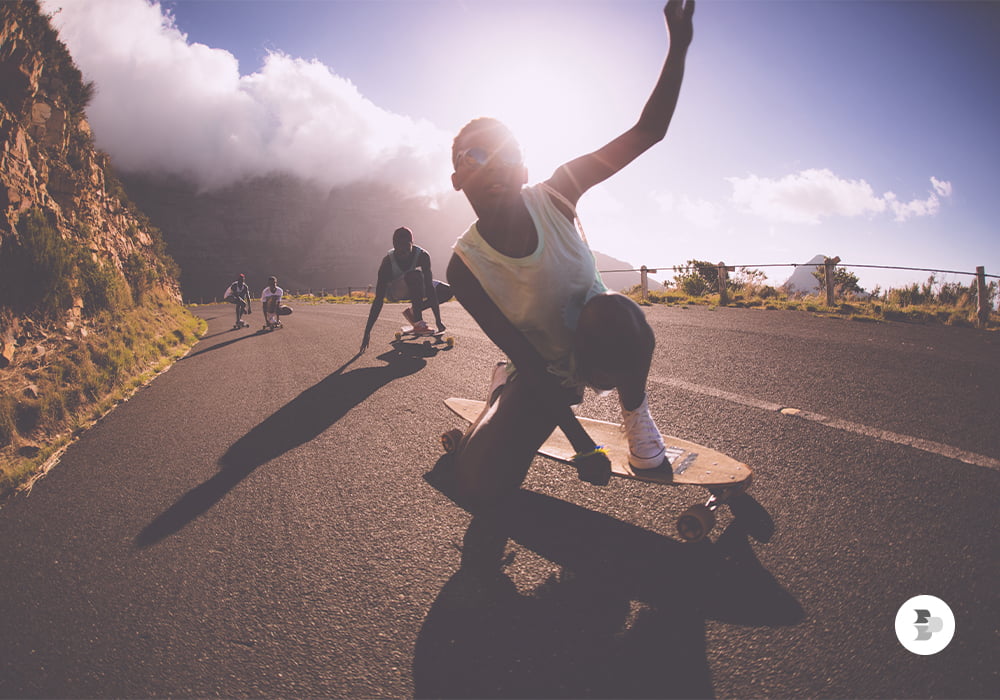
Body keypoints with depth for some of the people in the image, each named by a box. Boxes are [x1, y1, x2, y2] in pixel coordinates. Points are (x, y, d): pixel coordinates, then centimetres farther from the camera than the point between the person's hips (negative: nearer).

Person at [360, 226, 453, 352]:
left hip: (415, 287, 4)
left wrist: (438, 320, -36)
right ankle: (418, 323, -32)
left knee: (447, 291, -13)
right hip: (393, 290, -4)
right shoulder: (387, 262, -31)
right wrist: (367, 332, -38)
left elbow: (430, 288, -31)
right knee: (415, 274, -35)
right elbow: (379, 300, -33)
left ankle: (412, 312, 0)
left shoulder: (422, 255, -27)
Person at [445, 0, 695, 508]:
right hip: (543, 370, 1)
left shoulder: (556, 193, -14)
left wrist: (678, 46, -27)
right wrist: (575, 432, -21)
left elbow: (647, 132, -14)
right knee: (477, 484, -15)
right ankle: (503, 390, 19)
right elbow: (522, 354, -18)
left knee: (614, 315, -40)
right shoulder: (464, 265, -17)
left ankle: (634, 406, -5)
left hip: (598, 340, -1)